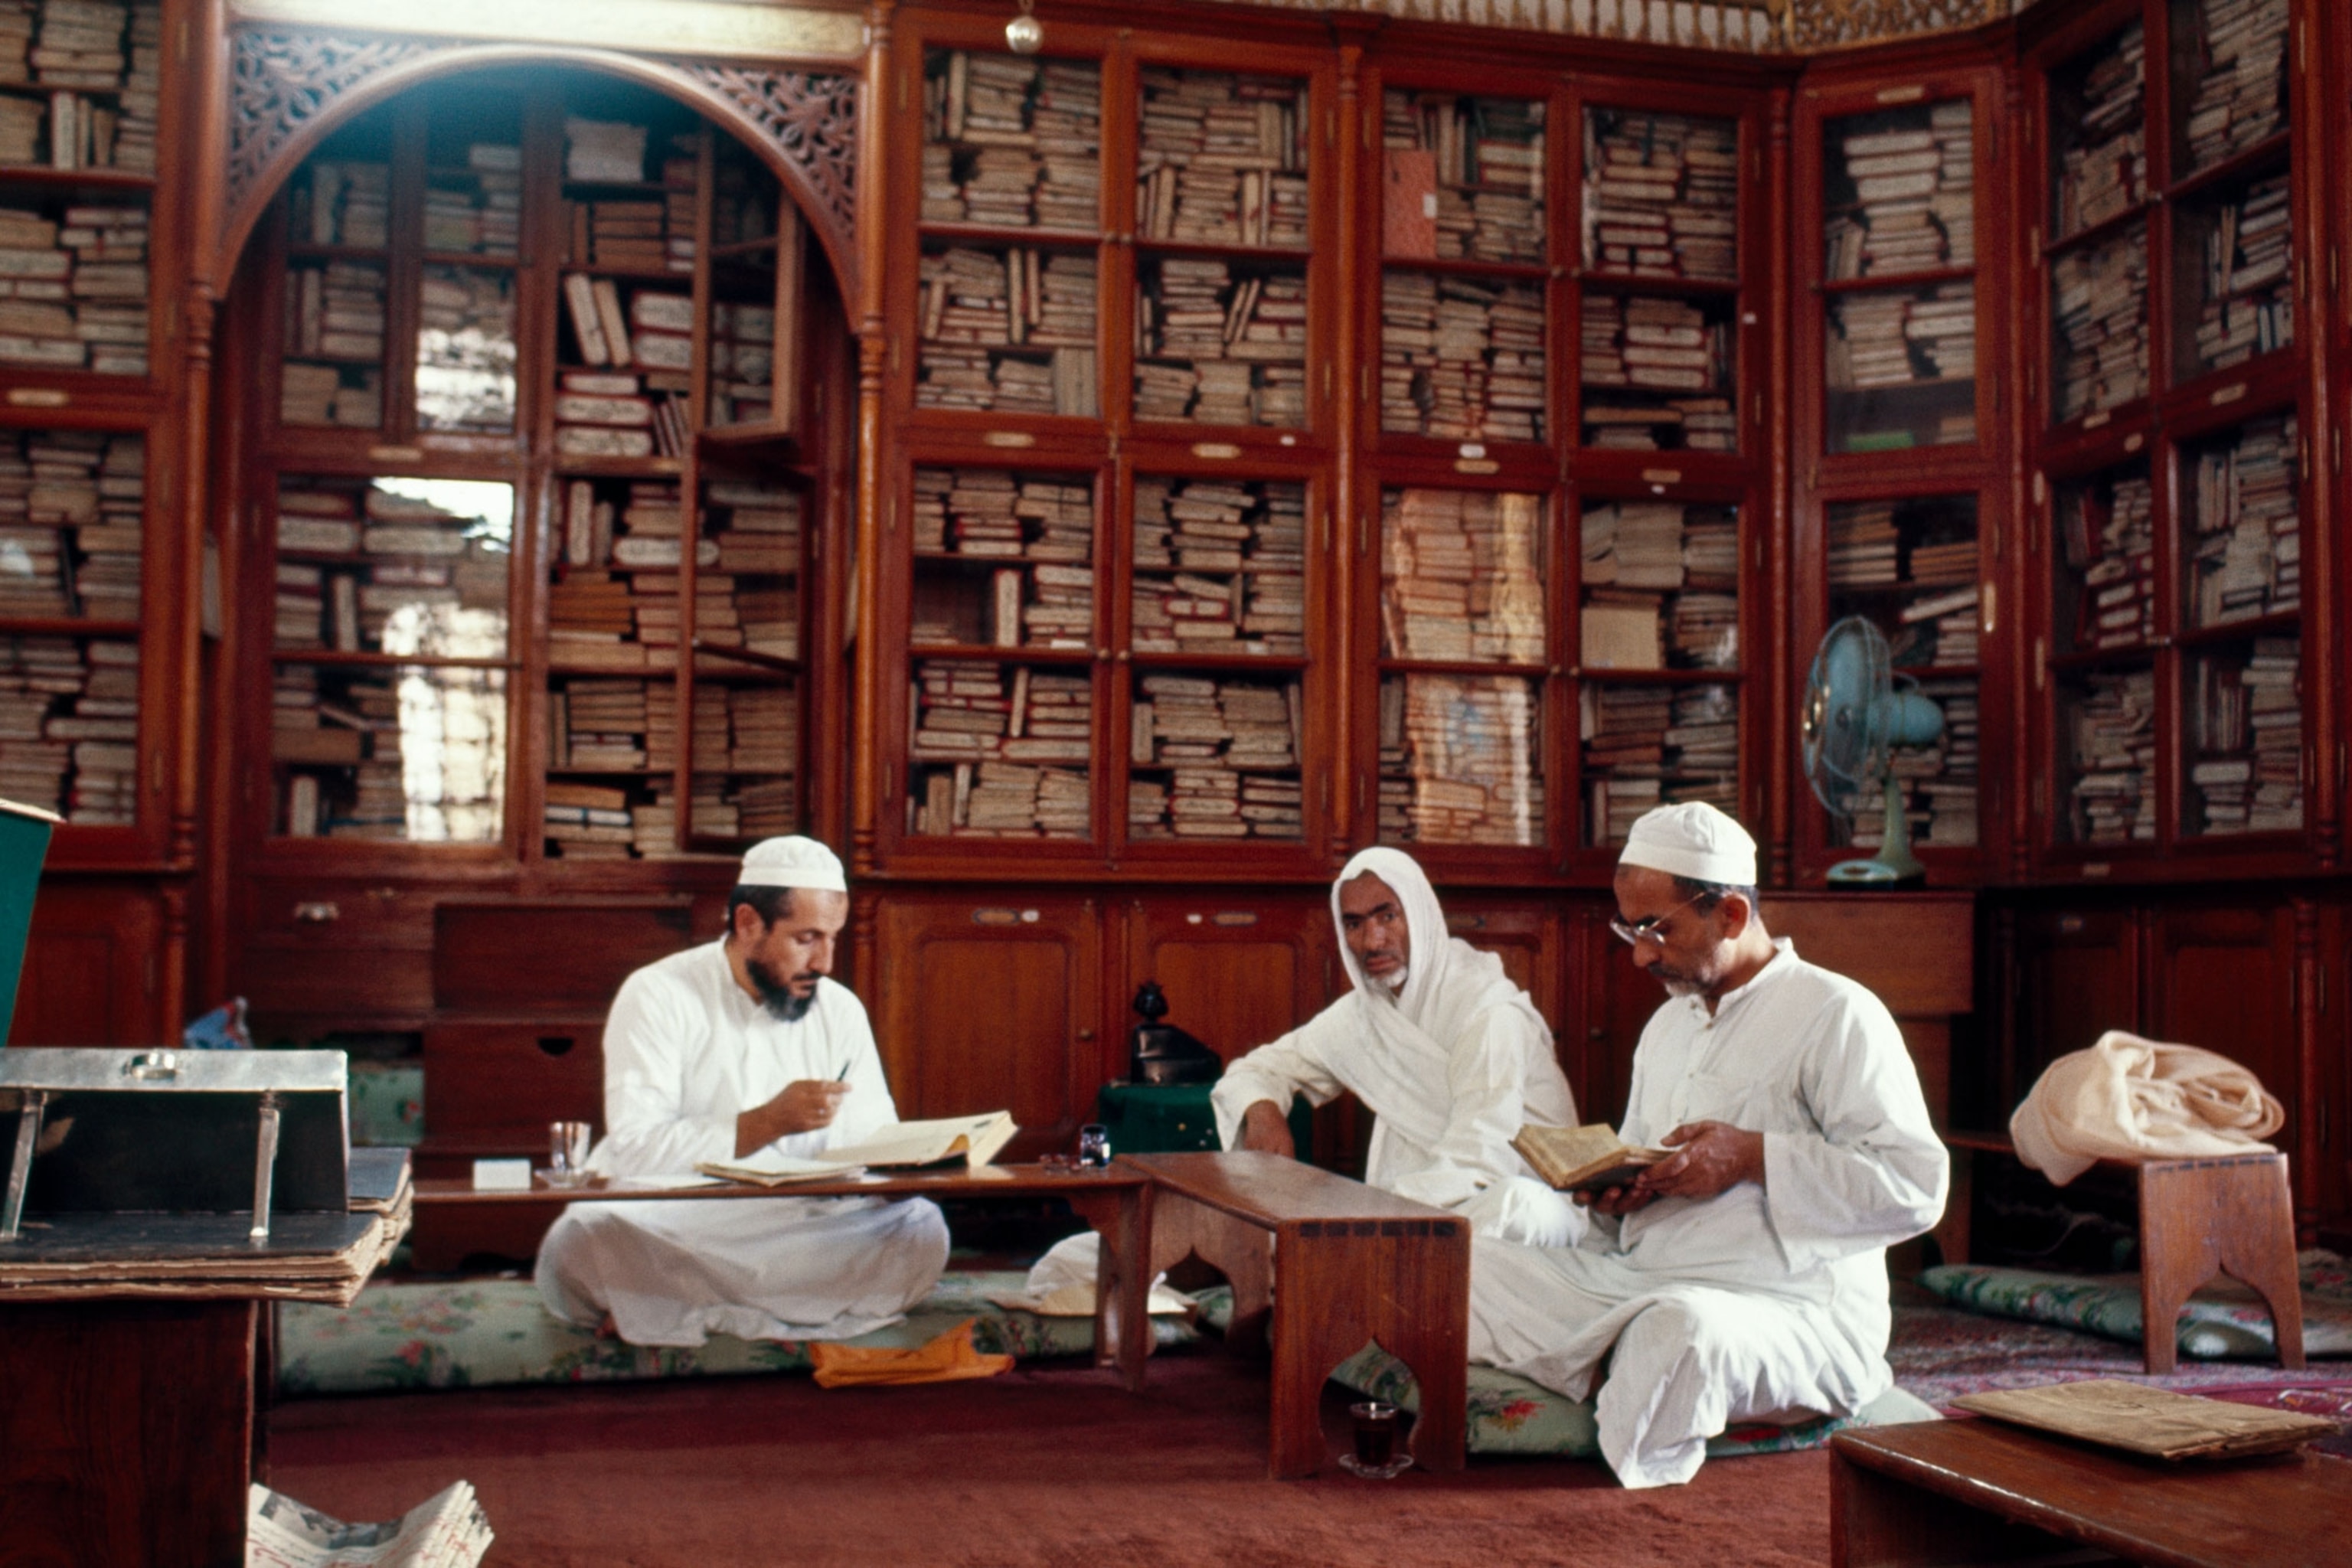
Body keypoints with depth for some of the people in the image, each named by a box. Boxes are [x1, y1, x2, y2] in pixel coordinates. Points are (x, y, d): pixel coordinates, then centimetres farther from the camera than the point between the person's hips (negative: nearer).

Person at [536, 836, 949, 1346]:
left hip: (791, 1236, 5)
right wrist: (768, 1123, -21)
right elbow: (632, 1152, -15)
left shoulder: (840, 1011, 10)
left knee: (921, 1230, -22)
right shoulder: (658, 997, -4)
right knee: (579, 1242, -36)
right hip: (659, 1233, -5)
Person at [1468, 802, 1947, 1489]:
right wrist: (1612, 1194, 5)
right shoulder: (1666, 1025, 22)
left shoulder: (1837, 1014, -5)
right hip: (1638, 1284, 8)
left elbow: (1915, 1185, -13)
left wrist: (1753, 1156, -18)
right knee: (1466, 1268, -9)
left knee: (1675, 1327, -41)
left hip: (1792, 1315, -8)